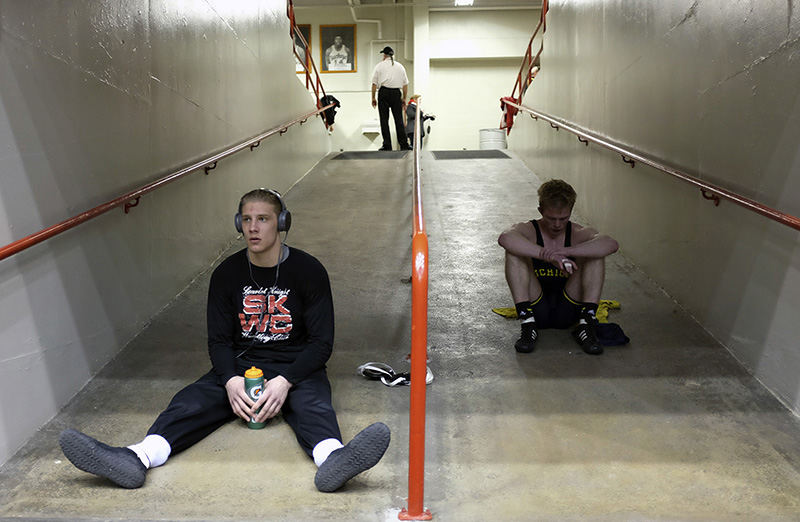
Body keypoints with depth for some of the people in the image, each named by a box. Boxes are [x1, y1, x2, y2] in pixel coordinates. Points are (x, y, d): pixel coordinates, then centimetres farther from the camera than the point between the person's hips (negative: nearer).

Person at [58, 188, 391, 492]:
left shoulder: (308, 270, -4)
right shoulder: (227, 274, 4)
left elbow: (322, 342, -6)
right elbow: (218, 340, 5)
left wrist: (285, 381, -23)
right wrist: (231, 380, -18)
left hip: (296, 367, -3)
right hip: (241, 365, 3)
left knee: (313, 403, -36)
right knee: (192, 400, -25)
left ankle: (332, 458, -68)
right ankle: (138, 458, -49)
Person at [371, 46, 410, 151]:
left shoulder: (379, 65, 6)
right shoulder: (400, 66, 13)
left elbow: (374, 83, 1)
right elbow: (405, 84, 11)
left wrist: (373, 98, 5)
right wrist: (404, 98, 17)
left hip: (384, 92, -2)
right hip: (396, 93, 2)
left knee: (384, 120, 1)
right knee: (399, 119, 3)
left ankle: (387, 145, -1)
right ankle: (404, 145, -2)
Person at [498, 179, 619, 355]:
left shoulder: (579, 234, 0)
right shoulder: (528, 231, -4)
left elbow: (611, 244, -24)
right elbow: (505, 238, -31)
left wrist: (566, 251, -37)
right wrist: (548, 256, -42)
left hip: (568, 310, 1)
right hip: (536, 309, -1)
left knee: (595, 253, -15)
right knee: (514, 252, -21)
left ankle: (587, 322, -24)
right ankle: (527, 323, -27)